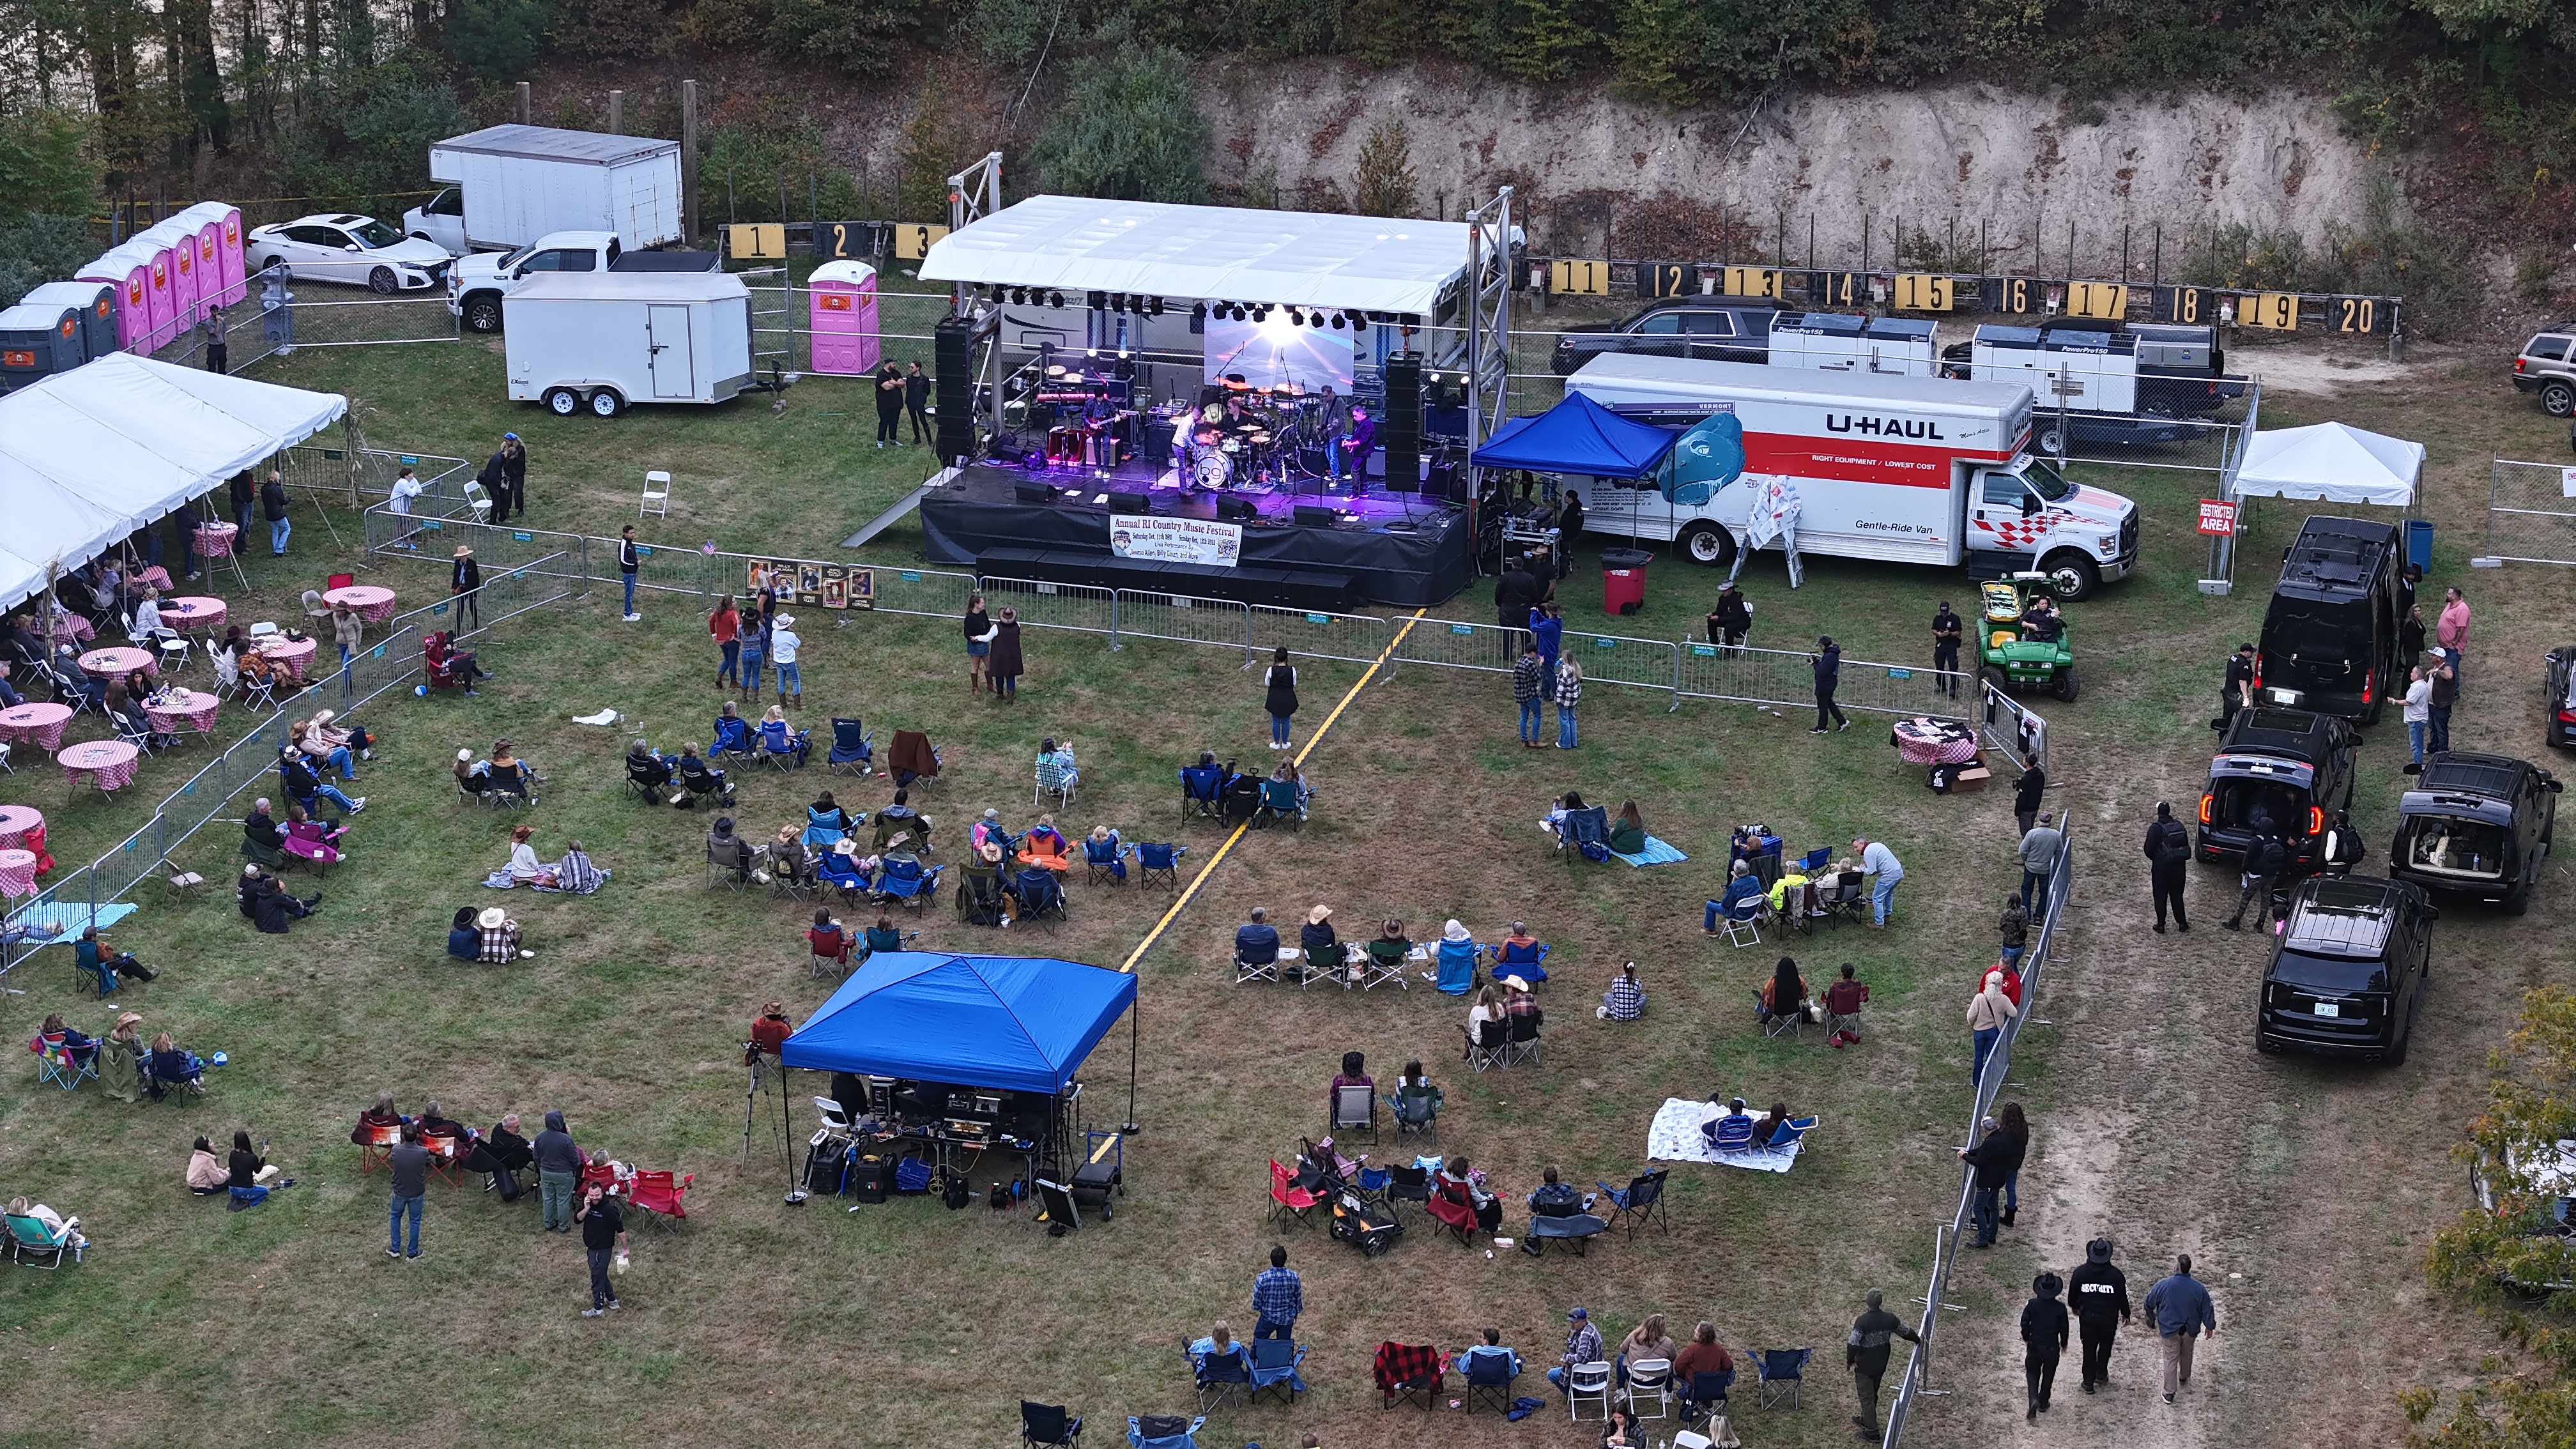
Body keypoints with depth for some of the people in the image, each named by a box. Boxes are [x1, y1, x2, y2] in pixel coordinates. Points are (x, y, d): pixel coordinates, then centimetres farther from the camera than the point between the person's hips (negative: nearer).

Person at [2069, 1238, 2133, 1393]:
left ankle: (2089, 1382, 14)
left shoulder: (2080, 1272, -12)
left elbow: (2072, 1293, 1)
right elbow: (2123, 1297, -5)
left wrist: (2075, 1307, 21)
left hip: (2087, 1317, 0)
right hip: (2109, 1317, 0)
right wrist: (2125, 1314, 12)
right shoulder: (2116, 1275, -15)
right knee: (2106, 1345, 24)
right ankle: (2101, 1373, 31)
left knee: (2089, 1348, 11)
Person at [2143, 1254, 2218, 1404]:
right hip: (2190, 1329, 2)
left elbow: (2149, 1303, -6)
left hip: (2170, 1330, -2)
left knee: (2171, 1360, 10)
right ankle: (2184, 1378, 51)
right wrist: (2210, 1326, 11)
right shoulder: (2198, 1288, -19)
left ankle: (2169, 1392, 13)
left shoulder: (2163, 1285, -22)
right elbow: (2207, 1309, -8)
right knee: (2186, 1355, 27)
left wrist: (2151, 1317, 16)